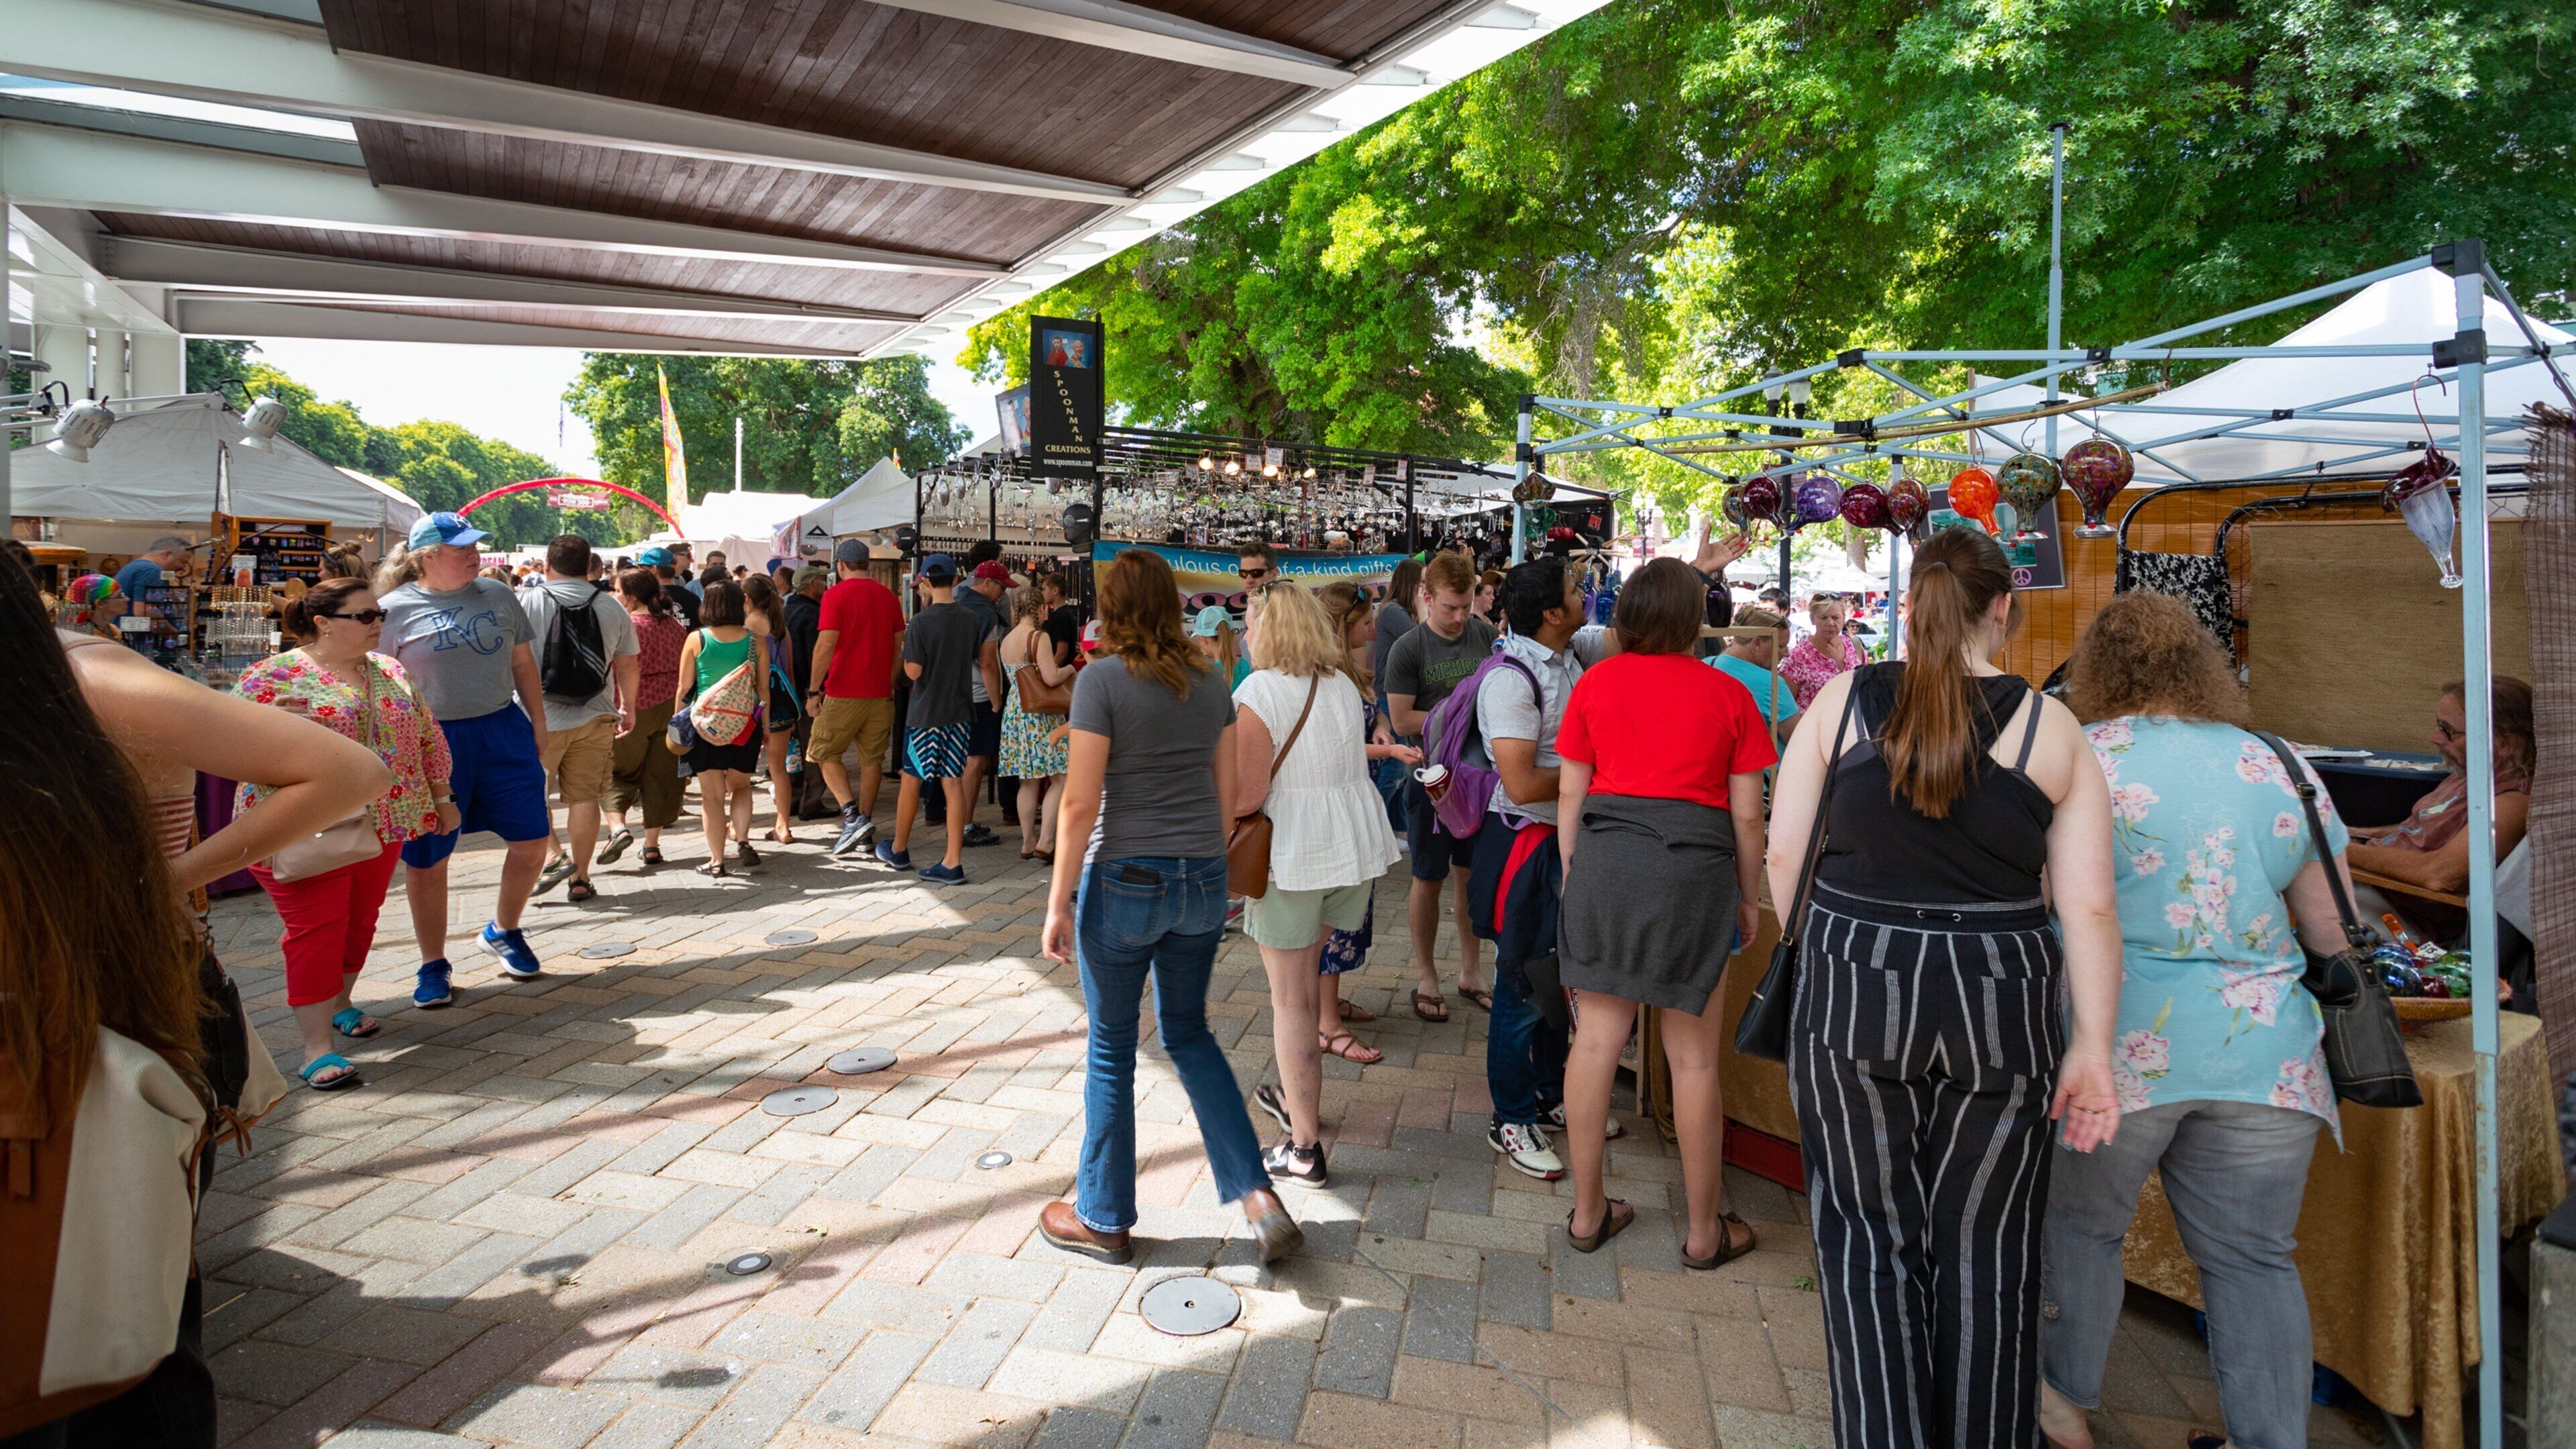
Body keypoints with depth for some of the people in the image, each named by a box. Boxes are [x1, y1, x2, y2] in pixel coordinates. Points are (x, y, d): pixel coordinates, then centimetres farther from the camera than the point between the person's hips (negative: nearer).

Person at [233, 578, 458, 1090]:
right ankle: (317, 1046, -3)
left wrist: (441, 796, 15)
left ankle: (339, 1004, 35)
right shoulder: (273, 677, -7)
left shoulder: (390, 673, 10)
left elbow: (429, 739, 16)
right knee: (316, 929, -6)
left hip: (381, 826, 6)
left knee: (361, 920, 14)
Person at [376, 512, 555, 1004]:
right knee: (425, 860, 5)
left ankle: (502, 931, 29)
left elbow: (523, 663, 12)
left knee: (534, 837, 4)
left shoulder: (498, 596, 7)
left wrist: (538, 724, 9)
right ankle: (433, 966, 22)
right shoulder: (394, 608, -4)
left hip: (503, 731, 3)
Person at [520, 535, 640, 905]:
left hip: (541, 717, -2)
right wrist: (629, 707, 22)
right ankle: (579, 879, 11)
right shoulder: (611, 606, 3)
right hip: (595, 718, 3)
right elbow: (628, 666, 9)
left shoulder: (529, 602, -5)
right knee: (584, 798, 6)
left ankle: (553, 857, -3)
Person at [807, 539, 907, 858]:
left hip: (844, 692, -5)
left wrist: (814, 691, -9)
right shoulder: (887, 596, 8)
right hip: (880, 693, 5)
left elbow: (826, 645, -14)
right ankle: (864, 828, 16)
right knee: (872, 759, 11)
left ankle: (853, 816, -9)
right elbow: (899, 646, 11)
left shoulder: (836, 594, -8)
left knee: (825, 753, 8)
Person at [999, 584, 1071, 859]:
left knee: (1029, 781, 13)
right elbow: (1051, 678, -21)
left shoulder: (1006, 640, 12)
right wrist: (1068, 669, -1)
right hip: (1040, 713, -8)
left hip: (1015, 711, 8)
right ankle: (1046, 841, -11)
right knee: (1060, 778, -3)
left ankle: (1028, 842, 15)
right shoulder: (1040, 637, -13)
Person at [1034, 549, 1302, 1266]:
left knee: (1112, 1050, 11)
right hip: (1203, 882, 5)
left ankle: (1104, 1219, 26)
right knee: (1189, 1033, 20)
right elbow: (1227, 791, 10)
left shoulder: (1103, 678, -12)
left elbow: (1081, 803, -14)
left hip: (1125, 881, -5)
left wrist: (1059, 904, -7)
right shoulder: (1209, 681, 5)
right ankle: (1257, 1194, 13)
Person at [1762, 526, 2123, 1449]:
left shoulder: (1841, 701, -3)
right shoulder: (2050, 727, -2)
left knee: (1869, 1238, 12)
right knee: (1983, 1251, 15)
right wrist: (2092, 1048, 3)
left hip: (1852, 993, -1)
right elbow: (2089, 906, -3)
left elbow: (1783, 858, -1)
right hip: (2000, 1006, 1)